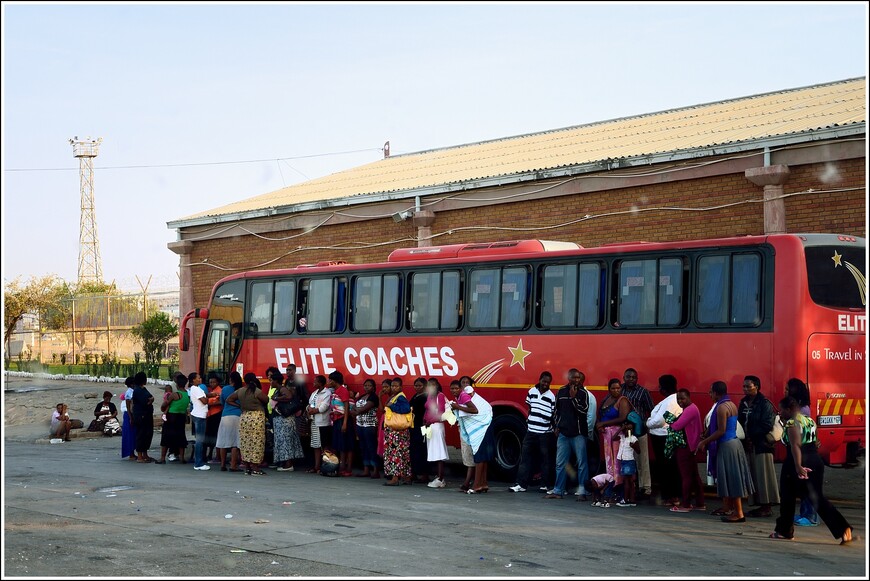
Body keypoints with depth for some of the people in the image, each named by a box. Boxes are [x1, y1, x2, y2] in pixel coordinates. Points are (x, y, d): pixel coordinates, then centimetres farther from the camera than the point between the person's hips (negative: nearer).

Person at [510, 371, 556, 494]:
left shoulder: (551, 396, -4)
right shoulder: (532, 391, 5)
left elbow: (554, 415, -1)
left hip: (545, 433, -3)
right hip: (531, 430, 3)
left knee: (545, 458, 3)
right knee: (525, 457, 2)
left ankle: (545, 485, 11)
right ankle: (521, 484, 4)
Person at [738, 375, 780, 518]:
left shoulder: (765, 404, -8)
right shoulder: (743, 403, 13)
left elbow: (766, 426, -14)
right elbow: (740, 422, 16)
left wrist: (752, 437, -14)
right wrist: (743, 437, -1)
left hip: (761, 445, -7)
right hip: (748, 446, 7)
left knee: (763, 476, -4)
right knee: (754, 476, 8)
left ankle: (767, 507, 0)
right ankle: (760, 505, 14)